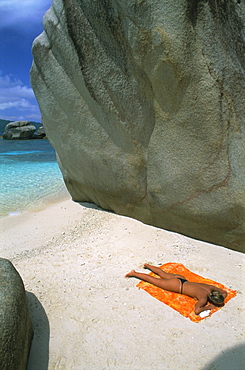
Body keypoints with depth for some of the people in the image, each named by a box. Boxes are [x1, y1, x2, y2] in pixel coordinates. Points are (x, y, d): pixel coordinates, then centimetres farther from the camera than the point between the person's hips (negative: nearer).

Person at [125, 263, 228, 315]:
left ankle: (147, 265, 49)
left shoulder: (211, 288, -11)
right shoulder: (204, 298, -28)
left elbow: (224, 293, 7)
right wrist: (209, 307, -27)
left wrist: (220, 301, -9)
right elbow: (196, 310, -39)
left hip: (182, 279, 6)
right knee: (153, 280, 8)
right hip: (177, 285, -6)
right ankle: (134, 273, 21)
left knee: (162, 274, 29)